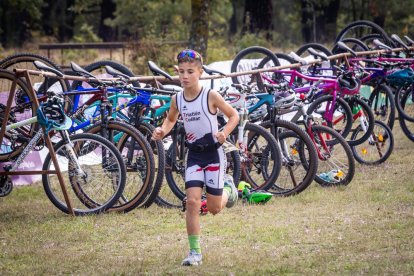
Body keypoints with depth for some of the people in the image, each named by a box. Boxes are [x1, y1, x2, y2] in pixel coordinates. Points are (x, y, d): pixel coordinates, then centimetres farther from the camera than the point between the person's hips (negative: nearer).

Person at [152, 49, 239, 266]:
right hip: (194, 154, 3)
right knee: (192, 201, -13)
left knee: (214, 208, 4)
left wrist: (225, 133, -23)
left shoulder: (210, 96, -15)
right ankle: (195, 252, -6)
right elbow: (171, 120, 17)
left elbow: (234, 116, -5)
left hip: (213, 152, -3)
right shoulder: (177, 99, -3)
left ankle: (227, 189, 41)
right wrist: (162, 131, -5)